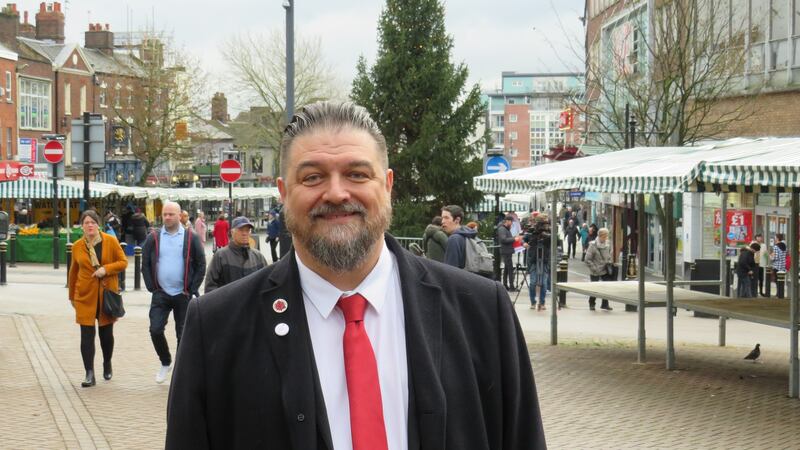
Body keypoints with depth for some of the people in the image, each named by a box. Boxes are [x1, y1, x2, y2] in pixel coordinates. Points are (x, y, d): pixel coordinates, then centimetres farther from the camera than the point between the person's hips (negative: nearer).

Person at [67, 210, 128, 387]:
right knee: (87, 335, -5)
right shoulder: (77, 246, 2)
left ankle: (107, 364, 35)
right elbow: (73, 272, 11)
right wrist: (72, 296, 16)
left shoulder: (111, 241, -3)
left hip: (107, 294, 0)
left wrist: (106, 269, -17)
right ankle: (89, 374, -4)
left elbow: (123, 262, -1)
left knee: (106, 333, 9)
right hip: (85, 295, 0)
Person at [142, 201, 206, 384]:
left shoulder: (191, 238, -2)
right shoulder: (153, 238, 3)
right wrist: (152, 287, -1)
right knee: (155, 330, -7)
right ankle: (165, 363, 17)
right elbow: (145, 264, 7)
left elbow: (201, 265, 1)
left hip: (183, 295, -1)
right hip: (160, 294, 1)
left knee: (183, 334, 4)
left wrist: (192, 289, -5)